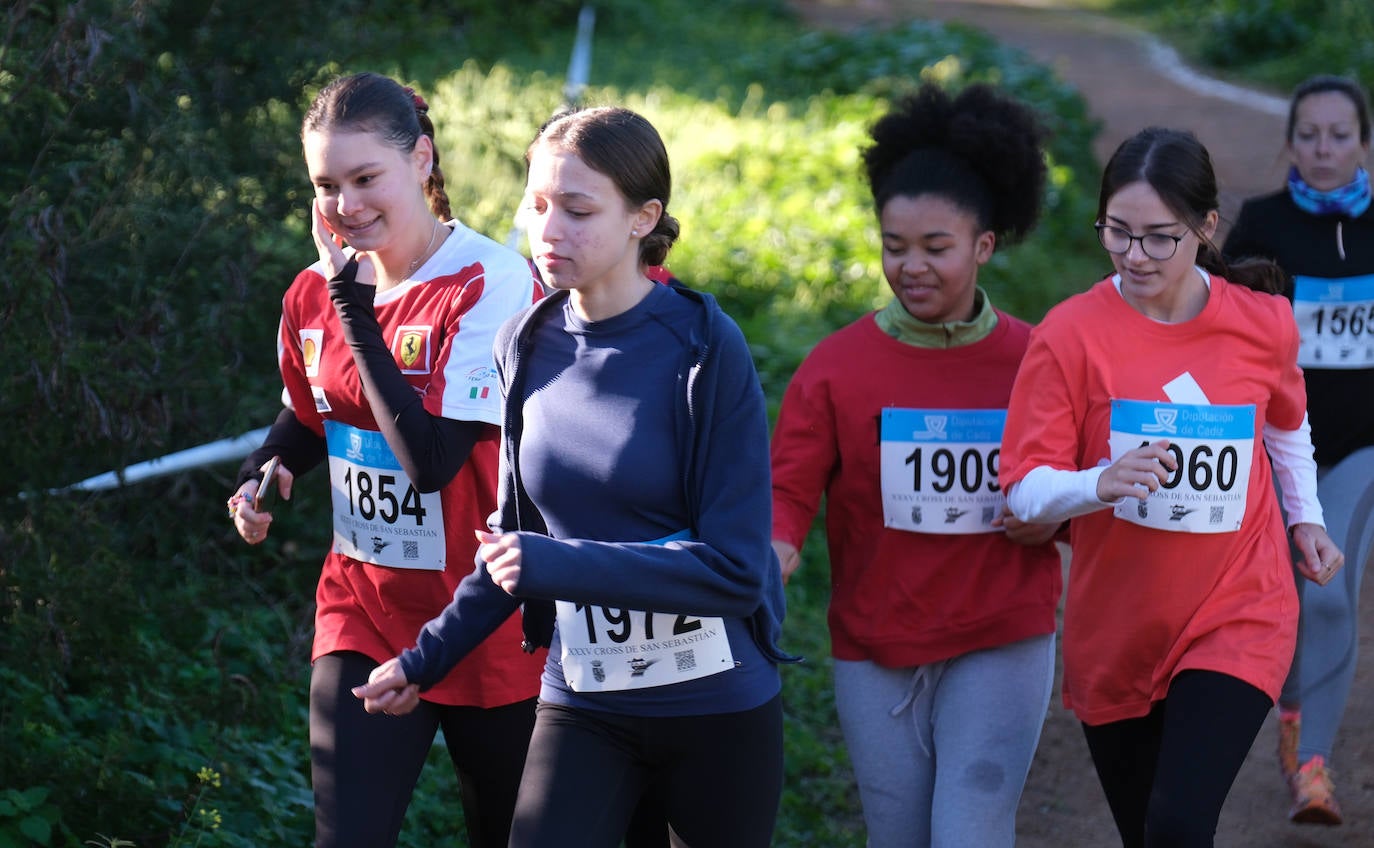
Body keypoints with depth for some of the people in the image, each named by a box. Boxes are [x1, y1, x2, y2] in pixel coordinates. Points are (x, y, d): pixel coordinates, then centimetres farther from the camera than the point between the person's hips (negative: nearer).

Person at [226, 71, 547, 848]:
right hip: (363, 616, 4)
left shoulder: (491, 283, -17)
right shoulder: (314, 293, 1)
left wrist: (356, 309, -23)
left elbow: (433, 458, -26)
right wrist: (265, 472, -1)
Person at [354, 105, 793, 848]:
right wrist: (430, 656, 11)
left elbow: (735, 568, -18)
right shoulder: (527, 347, 1)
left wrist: (558, 564, -23)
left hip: (717, 704, -3)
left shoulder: (705, 350, -13)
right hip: (582, 704, 3)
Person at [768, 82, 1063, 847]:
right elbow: (789, 488, -8)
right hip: (874, 653, 2)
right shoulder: (836, 366, -5)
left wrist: (1056, 514, -13)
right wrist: (774, 548, -29)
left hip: (1001, 647, -2)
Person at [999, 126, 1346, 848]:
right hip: (1114, 630, 1)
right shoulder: (1071, 334, -12)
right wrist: (1101, 484, -33)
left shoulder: (1263, 322, -4)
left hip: (1237, 619, -1)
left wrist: (1305, 517, 14)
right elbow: (1025, 491, -16)